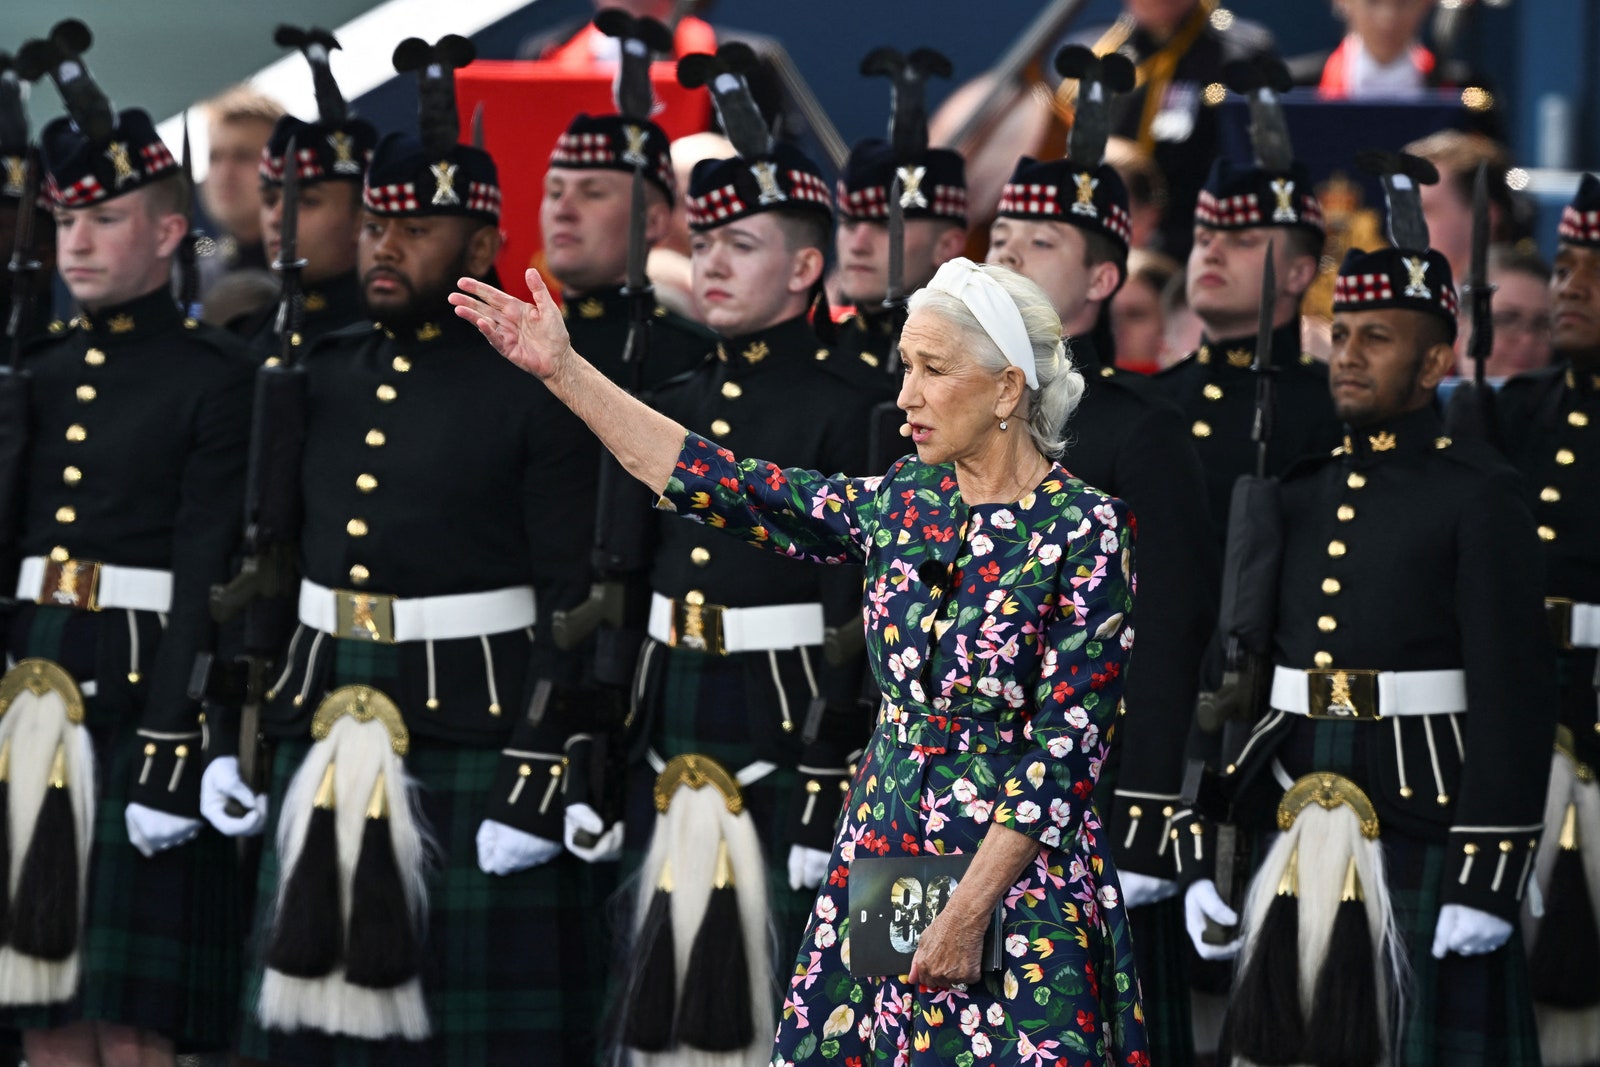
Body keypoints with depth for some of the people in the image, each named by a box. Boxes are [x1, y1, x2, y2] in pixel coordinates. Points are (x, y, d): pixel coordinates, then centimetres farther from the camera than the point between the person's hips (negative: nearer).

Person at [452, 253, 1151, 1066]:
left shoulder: (1086, 531, -12)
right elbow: (730, 487, 7)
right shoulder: (905, 503, 6)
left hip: (1017, 878, -6)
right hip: (883, 852, 6)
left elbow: (1064, 751, -15)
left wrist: (970, 909, -18)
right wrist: (561, 369, 6)